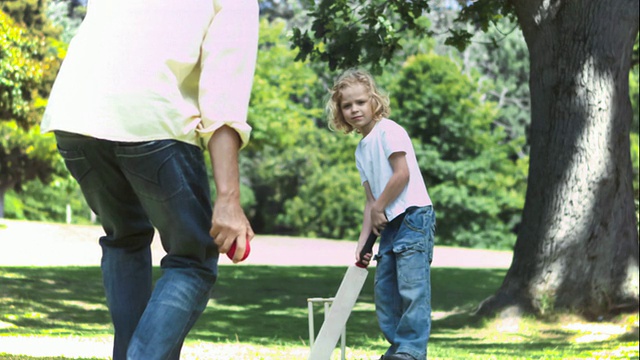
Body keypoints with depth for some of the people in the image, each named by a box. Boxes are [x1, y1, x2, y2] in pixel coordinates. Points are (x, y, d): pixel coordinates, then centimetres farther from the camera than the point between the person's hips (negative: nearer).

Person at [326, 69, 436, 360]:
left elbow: (402, 174, -15)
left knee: (411, 286, -14)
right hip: (390, 224, 10)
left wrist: (379, 208, -6)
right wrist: (363, 240, 10)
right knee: (384, 289, 9)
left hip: (414, 215, -10)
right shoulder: (361, 151, 18)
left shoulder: (388, 131, -7)